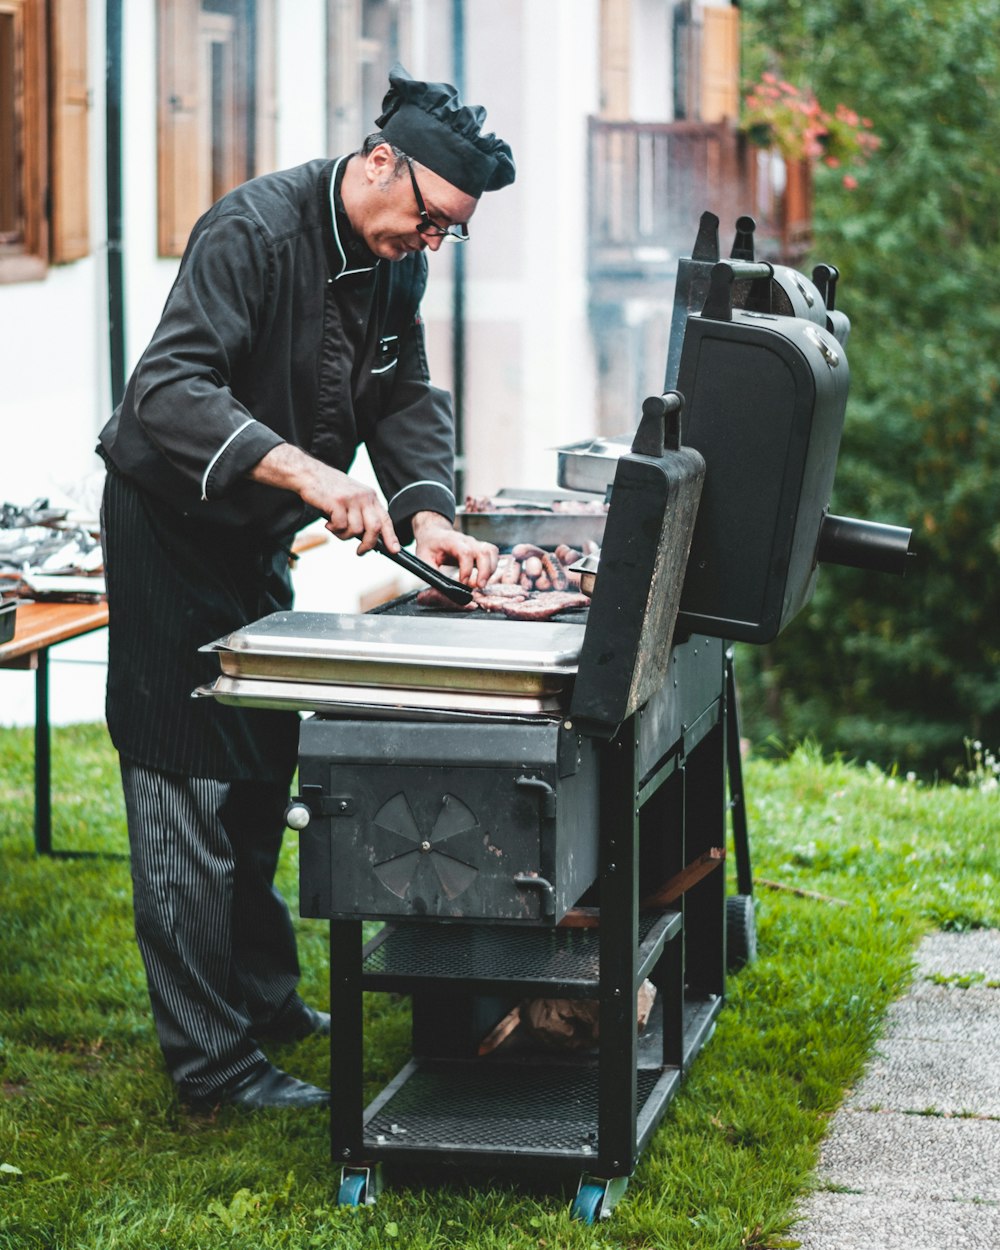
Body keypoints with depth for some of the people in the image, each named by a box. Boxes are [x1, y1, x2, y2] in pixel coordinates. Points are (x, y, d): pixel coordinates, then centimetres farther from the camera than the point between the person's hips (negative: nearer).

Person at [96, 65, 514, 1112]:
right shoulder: (254, 231, -27)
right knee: (189, 788, -7)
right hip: (171, 525, -9)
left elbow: (407, 398, 3)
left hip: (256, 537, 9)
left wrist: (428, 513, -16)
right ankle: (210, 1061, -4)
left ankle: (263, 997, 32)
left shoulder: (394, 263, 1)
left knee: (261, 771, 18)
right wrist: (306, 473, -47)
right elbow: (167, 389, -36)